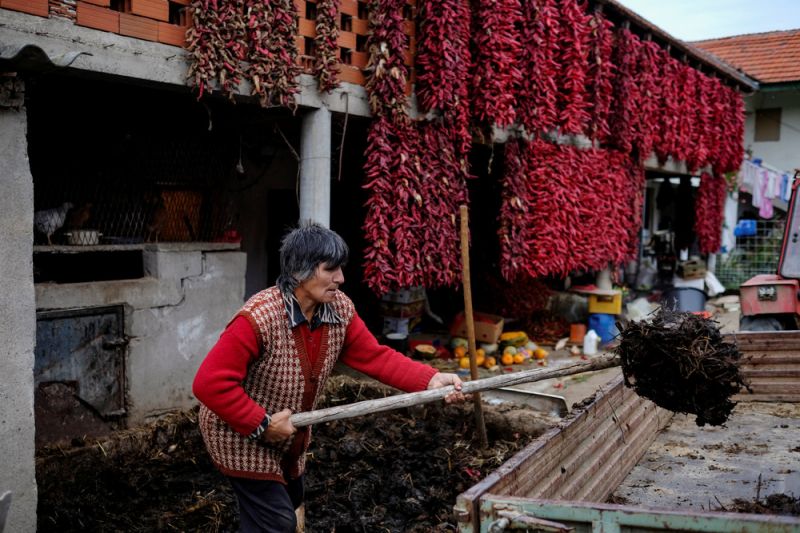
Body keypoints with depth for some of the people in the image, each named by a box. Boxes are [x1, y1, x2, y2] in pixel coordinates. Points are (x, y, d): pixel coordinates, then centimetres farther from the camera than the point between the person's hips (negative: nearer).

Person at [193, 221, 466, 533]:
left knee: (290, 501, 26)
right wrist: (262, 425, -30)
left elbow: (375, 356, -11)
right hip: (242, 436, -8)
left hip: (289, 437, 8)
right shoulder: (258, 317, -33)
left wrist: (430, 380, -24)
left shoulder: (339, 309, -11)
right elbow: (210, 383, -33)